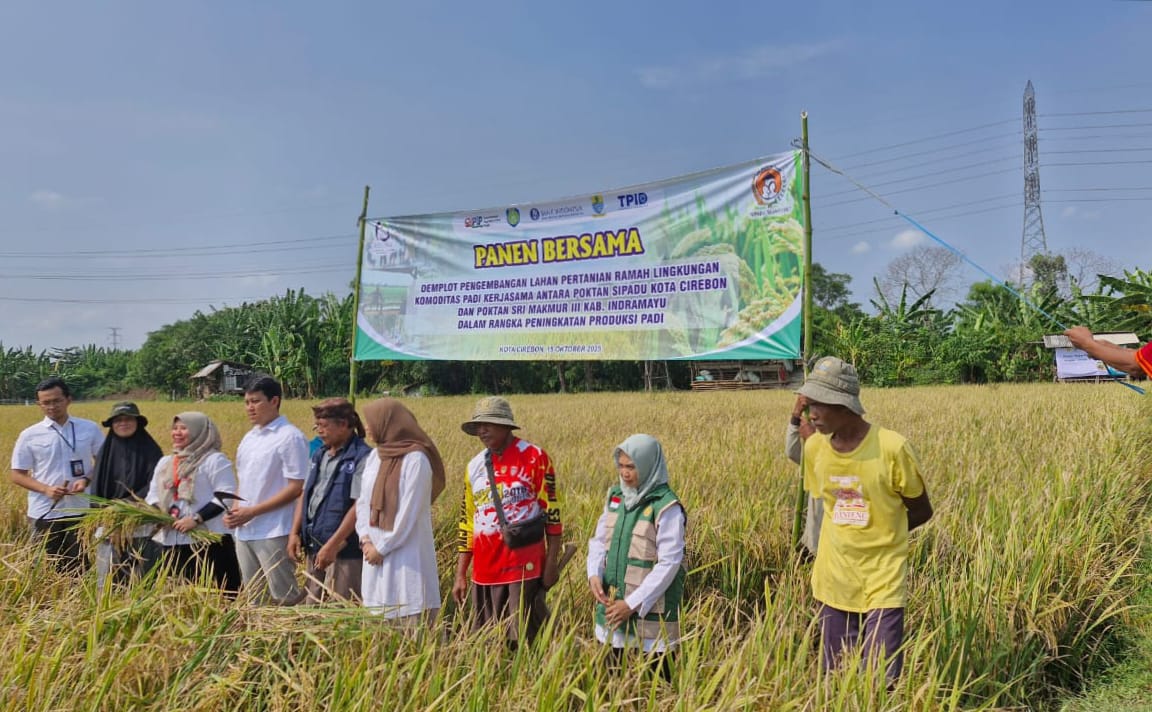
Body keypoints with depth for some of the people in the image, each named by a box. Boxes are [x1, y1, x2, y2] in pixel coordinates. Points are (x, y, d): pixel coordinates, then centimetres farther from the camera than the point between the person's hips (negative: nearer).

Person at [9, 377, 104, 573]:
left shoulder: (90, 429, 2)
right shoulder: (29, 435, 1)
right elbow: (17, 475, 3)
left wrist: (86, 480, -12)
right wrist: (46, 489, -14)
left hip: (80, 511, 0)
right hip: (44, 514, 0)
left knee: (80, 569, 4)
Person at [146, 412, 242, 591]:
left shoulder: (214, 460, -3)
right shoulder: (165, 462, 19)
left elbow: (225, 496, -12)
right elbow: (153, 495, 22)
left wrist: (196, 519, -19)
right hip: (171, 542, 7)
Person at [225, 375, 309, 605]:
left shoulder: (290, 437, -11)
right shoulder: (249, 438, 14)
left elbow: (296, 487, -15)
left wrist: (251, 512, -16)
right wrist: (234, 510, 0)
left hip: (274, 533, -8)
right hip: (244, 532, 8)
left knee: (285, 599, -2)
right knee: (254, 599, 15)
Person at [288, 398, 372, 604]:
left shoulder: (362, 458, -13)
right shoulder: (320, 455, 13)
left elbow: (360, 506, -19)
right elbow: (304, 495, 18)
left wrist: (332, 545, -20)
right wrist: (294, 533, 7)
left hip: (344, 551, -8)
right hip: (314, 548, 8)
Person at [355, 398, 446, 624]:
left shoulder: (415, 459, -13)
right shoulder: (374, 456, 9)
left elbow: (410, 512, -15)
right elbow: (364, 501, 11)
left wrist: (381, 548, -11)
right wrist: (365, 538, -3)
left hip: (407, 556, -7)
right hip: (376, 552, 7)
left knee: (410, 618, -4)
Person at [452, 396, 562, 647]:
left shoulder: (534, 457, -6)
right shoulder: (475, 466, 10)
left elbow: (551, 511, -5)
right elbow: (467, 523, 14)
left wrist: (552, 561, -8)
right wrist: (460, 575, 13)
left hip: (525, 567, -5)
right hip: (485, 570, 5)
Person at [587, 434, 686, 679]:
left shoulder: (666, 507, -16)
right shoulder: (615, 496, 4)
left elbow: (669, 563, -17)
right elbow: (599, 540, 9)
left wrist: (632, 603, -18)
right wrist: (594, 574, -10)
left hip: (650, 609, -6)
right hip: (612, 605, 6)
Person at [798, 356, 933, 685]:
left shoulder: (891, 447, -17)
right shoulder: (814, 447, -4)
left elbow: (921, 511, -3)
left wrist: (876, 535, 1)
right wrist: (846, 536, 1)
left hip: (882, 582, -4)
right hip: (834, 580, 4)